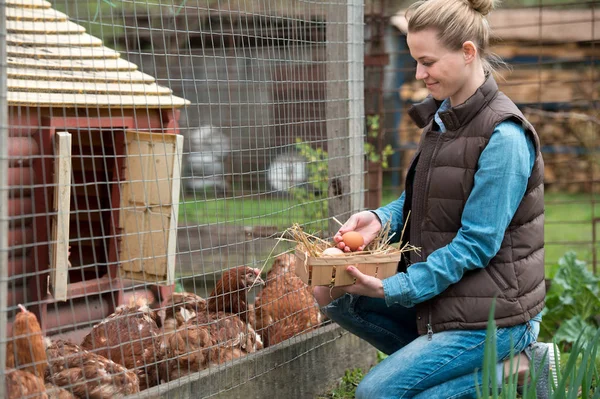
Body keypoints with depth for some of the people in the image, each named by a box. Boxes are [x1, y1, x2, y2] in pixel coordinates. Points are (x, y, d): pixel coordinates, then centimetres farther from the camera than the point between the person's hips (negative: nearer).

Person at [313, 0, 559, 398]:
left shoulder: (504, 138, -21)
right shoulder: (441, 116, 7)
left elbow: (476, 245, -21)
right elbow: (417, 204, 15)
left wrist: (393, 289, -20)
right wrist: (380, 219, -8)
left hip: (490, 315, -9)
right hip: (443, 299, 9)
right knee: (335, 294, 3)